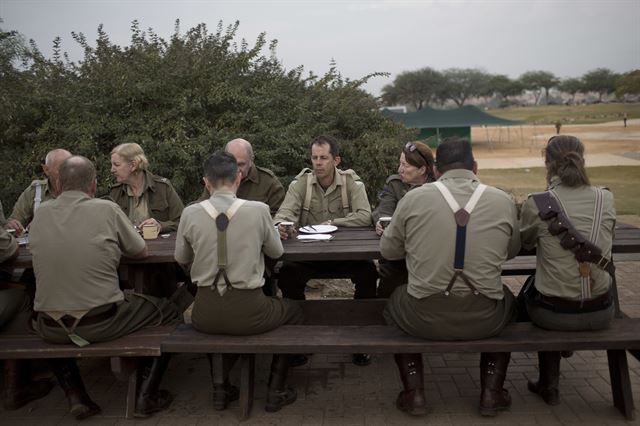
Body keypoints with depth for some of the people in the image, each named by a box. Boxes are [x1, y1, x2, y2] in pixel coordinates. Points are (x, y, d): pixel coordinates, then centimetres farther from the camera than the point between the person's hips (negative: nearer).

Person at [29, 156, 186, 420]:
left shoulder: (41, 213, 3)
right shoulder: (107, 209, -8)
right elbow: (141, 252, 3)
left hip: (51, 329, 4)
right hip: (101, 323, -4)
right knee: (171, 312, 17)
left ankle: (76, 396, 27)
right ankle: (146, 396, 14)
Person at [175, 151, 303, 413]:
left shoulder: (190, 213, -6)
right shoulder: (258, 210, -10)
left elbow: (181, 260, 11)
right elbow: (276, 252, 7)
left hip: (205, 316, 2)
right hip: (248, 312, -2)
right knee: (293, 313, 29)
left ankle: (221, 388, 37)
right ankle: (276, 391, 29)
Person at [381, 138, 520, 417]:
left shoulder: (414, 198, -5)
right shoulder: (503, 201, 0)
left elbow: (388, 251, 7)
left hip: (424, 318, -1)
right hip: (484, 319, 2)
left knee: (396, 301, 32)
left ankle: (414, 394, 26)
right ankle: (491, 393, 30)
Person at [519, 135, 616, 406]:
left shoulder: (537, 203, -14)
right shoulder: (606, 199, -4)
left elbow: (526, 243, 5)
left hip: (554, 314, -3)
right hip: (601, 313, 3)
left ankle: (550, 384, 35)